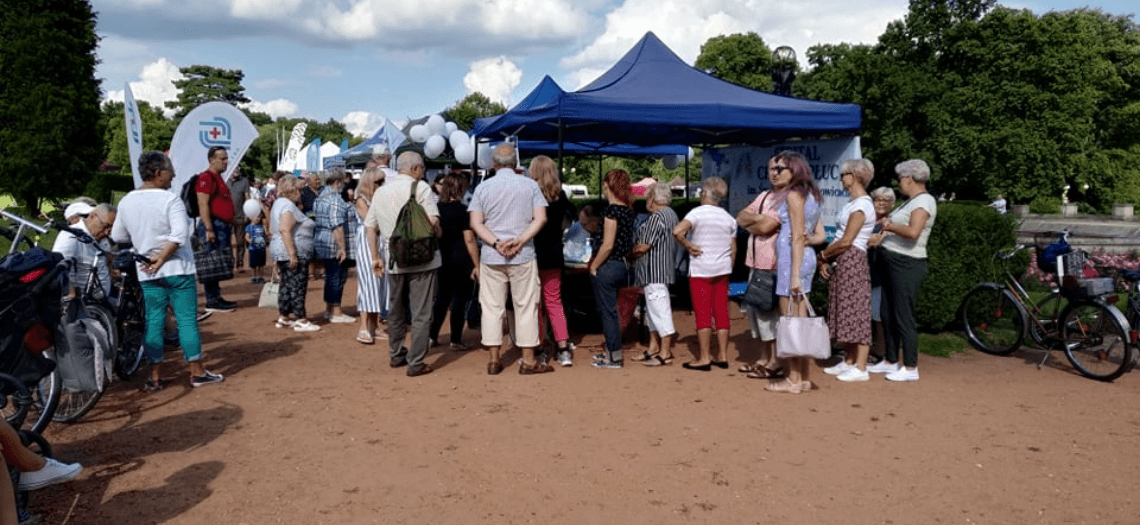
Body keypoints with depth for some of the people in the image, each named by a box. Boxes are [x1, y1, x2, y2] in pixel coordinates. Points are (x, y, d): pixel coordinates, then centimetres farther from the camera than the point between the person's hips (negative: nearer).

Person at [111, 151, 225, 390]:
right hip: (177, 269, -5)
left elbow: (117, 237, 13)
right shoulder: (170, 199, -13)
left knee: (154, 321, 10)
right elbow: (179, 235, -24)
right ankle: (197, 372, 8)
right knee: (187, 319, 2)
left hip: (146, 273, 5)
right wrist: (161, 257, -16)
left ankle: (155, 376, 14)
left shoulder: (126, 202, 4)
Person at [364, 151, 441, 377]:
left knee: (397, 310, 21)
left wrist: (375, 257, 14)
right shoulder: (420, 187, -8)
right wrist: (437, 235, 3)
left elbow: (370, 227, 10)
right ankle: (416, 363, 1)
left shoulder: (380, 191, 10)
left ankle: (396, 355, 31)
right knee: (421, 314, 0)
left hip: (394, 260, 6)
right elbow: (433, 222, -17)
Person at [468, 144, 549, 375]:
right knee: (526, 306, 5)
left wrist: (496, 243, -11)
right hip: (523, 257, -1)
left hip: (490, 257, 1)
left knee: (492, 307, 8)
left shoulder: (483, 187, 3)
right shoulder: (530, 185, 1)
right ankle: (528, 360, 9)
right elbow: (540, 218, -7)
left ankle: (494, 359, 12)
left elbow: (476, 223, -4)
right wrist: (520, 241, -12)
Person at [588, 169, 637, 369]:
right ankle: (610, 350, 28)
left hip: (607, 268, -8)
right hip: (622, 265, 8)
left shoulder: (611, 210, -18)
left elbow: (607, 245, -21)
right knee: (609, 310, 19)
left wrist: (593, 267, -12)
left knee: (608, 312, 0)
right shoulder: (628, 210, 7)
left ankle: (614, 358, 6)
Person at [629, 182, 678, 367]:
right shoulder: (671, 214, 15)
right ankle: (653, 349, 26)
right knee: (653, 310, 17)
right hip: (658, 272, 11)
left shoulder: (657, 217, -18)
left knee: (659, 310, -6)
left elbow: (643, 247, -19)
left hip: (655, 271, -11)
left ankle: (665, 354, -1)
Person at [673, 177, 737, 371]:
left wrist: (688, 246, -13)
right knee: (721, 313, 8)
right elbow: (733, 249, 12)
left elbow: (677, 231, -27)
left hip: (701, 271, -6)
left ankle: (704, 358, -1)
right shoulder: (729, 218, 10)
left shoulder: (697, 212, -9)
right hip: (722, 270, 6)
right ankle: (722, 356, 13)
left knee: (703, 314, -3)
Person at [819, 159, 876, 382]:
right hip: (841, 263, 10)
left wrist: (823, 255, -6)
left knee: (855, 313, -6)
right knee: (845, 313, 13)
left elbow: (846, 242, -19)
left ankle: (860, 368, -1)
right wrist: (826, 260, 4)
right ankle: (848, 362, 21)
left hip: (852, 261, -10)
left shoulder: (861, 205, -14)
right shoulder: (853, 203, 17)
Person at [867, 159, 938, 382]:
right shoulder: (911, 201, 17)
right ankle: (891, 361, 26)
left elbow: (913, 232, -27)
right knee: (888, 315, 15)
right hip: (893, 262, 10)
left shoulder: (924, 201, -13)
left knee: (903, 317, -6)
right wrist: (884, 234, 7)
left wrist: (890, 226, -13)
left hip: (907, 265, -10)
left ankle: (911, 368, 1)